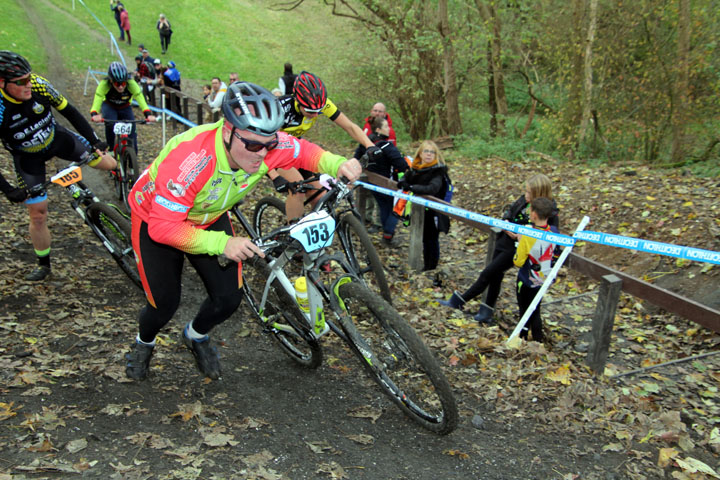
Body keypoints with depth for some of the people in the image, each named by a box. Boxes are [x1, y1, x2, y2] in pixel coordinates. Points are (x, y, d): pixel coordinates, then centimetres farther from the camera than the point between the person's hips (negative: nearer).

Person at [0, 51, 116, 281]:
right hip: (28, 157, -2)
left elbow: (69, 111, -10)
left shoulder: (39, 85, -25)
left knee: (109, 164, -4)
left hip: (57, 138, 3)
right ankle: (43, 264, 21)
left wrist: (94, 141, -14)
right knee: (37, 214, 0)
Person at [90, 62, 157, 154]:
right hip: (109, 107, -1)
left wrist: (148, 114, -60)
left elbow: (141, 101, -41)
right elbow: (96, 102, -43)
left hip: (125, 108, 1)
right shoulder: (104, 84, -34)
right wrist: (94, 115, -64)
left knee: (132, 132, -14)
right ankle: (110, 150, -9)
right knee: (110, 124, -30)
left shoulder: (132, 84, -33)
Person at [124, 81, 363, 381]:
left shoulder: (265, 146, -28)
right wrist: (222, 243, -46)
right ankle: (143, 343, 36)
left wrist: (337, 165, -28)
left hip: (209, 219, 5)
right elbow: (163, 227, -37)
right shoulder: (190, 159, -43)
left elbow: (303, 151, -8)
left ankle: (196, 336, 33)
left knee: (229, 297, -3)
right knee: (165, 305, -3)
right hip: (156, 219, -4)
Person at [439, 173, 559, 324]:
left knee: (487, 273, -2)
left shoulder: (550, 215, -20)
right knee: (495, 275, 15)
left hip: (516, 249, -6)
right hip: (503, 241, 6)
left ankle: (459, 301, 12)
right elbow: (508, 214, 12)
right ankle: (487, 311, 29)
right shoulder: (523, 201, -2)